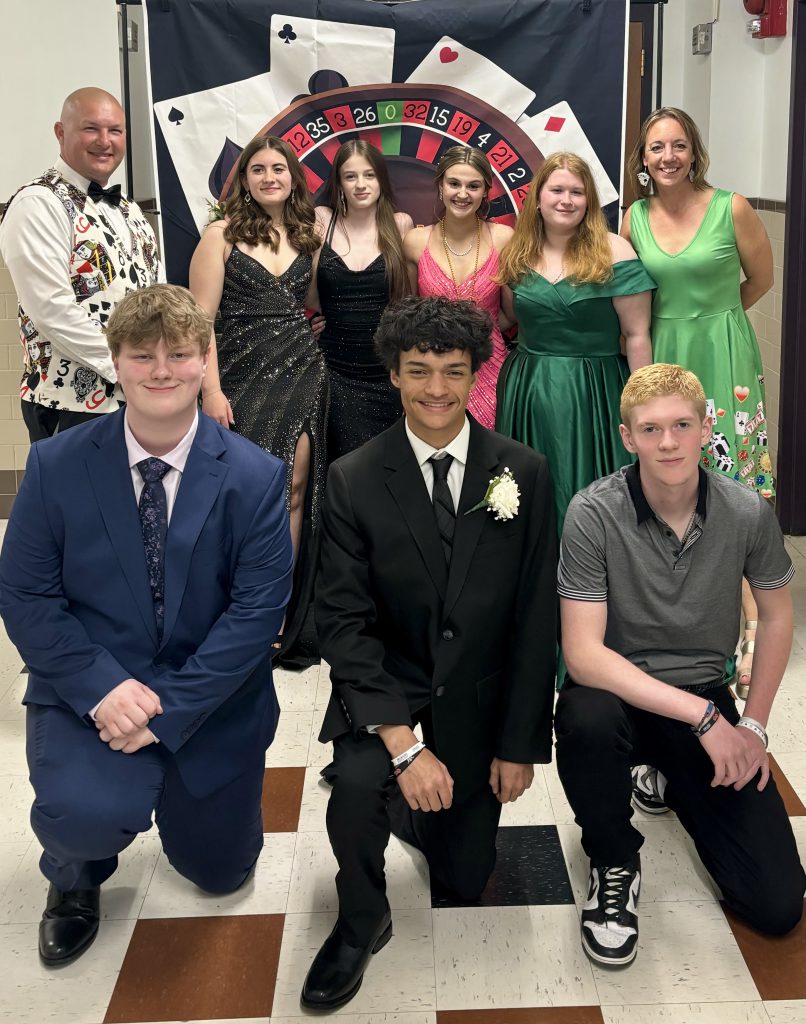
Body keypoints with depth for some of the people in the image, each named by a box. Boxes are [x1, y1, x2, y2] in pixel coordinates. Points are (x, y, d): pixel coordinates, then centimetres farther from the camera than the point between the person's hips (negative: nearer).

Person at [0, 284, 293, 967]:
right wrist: (100, 689, -22)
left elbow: (259, 606, -15)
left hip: (212, 699, 2)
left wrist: (171, 710, -22)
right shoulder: (56, 466, -9)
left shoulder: (256, 477, -12)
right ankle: (75, 880, 9)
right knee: (85, 815, -30)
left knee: (220, 871, 16)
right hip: (91, 691, -1)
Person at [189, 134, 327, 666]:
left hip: (304, 372, 4)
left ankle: (283, 614, 15)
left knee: (296, 491, 2)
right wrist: (212, 390, -14)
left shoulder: (308, 234, 13)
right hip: (244, 375, -4)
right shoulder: (222, 234, -1)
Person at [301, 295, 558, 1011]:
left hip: (477, 691, 2)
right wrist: (402, 743, -25)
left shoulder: (524, 474, -10)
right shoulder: (354, 480, -13)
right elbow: (343, 622, -15)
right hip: (385, 682, -2)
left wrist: (520, 744, -6)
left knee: (464, 875, 11)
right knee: (358, 783, -33)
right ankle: (361, 923, -2)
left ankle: (409, 809, 45)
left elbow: (536, 619, -6)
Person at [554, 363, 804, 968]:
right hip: (617, 690, -2)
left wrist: (754, 724, 2)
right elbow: (583, 655, -23)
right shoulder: (595, 514, -19)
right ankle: (614, 862, -7)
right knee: (586, 719, -41)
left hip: (707, 697, 3)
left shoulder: (748, 513, -10)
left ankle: (676, 785, 24)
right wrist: (703, 716, -27)